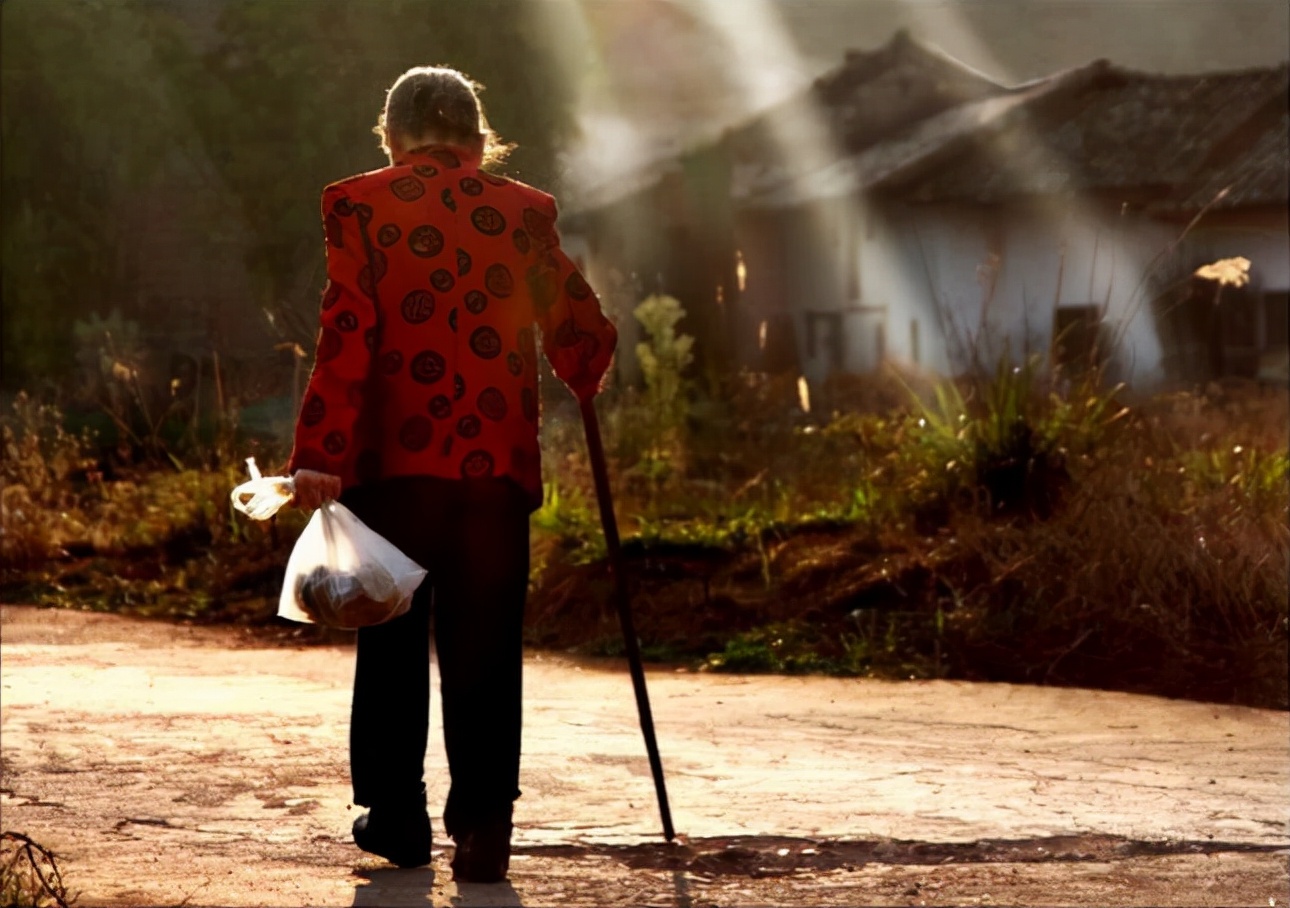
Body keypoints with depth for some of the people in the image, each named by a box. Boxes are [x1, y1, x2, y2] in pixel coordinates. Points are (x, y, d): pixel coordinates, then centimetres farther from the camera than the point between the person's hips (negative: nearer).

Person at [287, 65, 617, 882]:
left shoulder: (359, 205, -1)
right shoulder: (523, 210, 5)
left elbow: (347, 339, -9)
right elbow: (584, 330, 8)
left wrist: (320, 456, -11)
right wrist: (582, 387, 31)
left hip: (396, 456, -1)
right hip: (499, 464, 1)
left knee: (393, 639, 13)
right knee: (484, 646, 4)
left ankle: (396, 815, 19)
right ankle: (482, 829, -3)